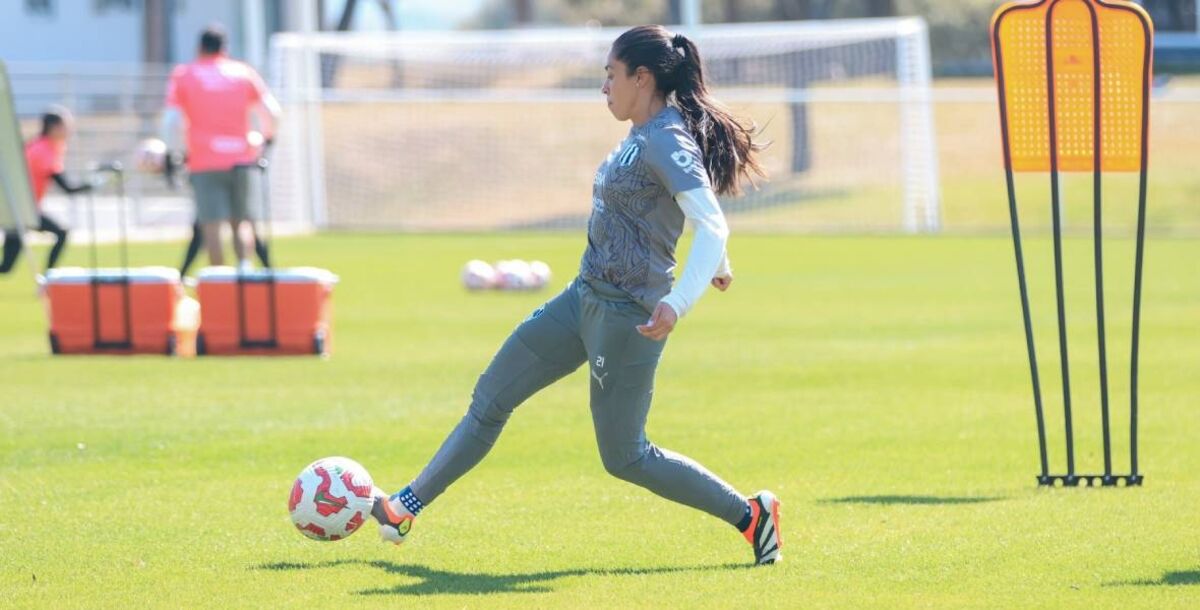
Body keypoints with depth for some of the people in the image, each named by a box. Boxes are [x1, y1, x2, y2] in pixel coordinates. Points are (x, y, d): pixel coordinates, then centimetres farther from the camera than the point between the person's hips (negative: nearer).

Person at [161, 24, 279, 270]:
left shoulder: (183, 75, 6)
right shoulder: (244, 72, 11)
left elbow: (170, 121, -2)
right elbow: (272, 112, 11)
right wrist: (265, 137, 28)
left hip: (205, 162, -2)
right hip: (243, 158, 2)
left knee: (212, 224, -4)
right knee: (242, 221, 7)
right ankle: (244, 264, -19)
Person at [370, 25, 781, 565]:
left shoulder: (665, 142, -19)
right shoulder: (645, 137, 9)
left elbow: (712, 224, -28)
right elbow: (702, 192, 26)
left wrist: (678, 302, -40)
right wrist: (717, 265, 42)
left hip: (627, 314, -10)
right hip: (585, 298, 10)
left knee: (624, 456, -1)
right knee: (490, 399, 11)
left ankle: (750, 515, 9)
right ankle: (406, 507, 17)